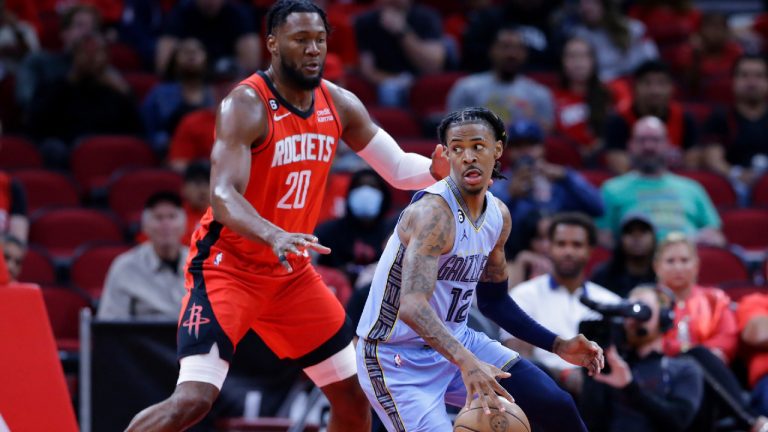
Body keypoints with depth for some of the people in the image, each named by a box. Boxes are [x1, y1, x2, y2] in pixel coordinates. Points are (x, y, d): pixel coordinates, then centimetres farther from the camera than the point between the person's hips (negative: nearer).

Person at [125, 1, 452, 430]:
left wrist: (437, 169, -14)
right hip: (228, 265, -7)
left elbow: (398, 168, 9)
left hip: (291, 272, 7)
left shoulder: (339, 105, 1)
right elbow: (222, 197, -31)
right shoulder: (246, 105, -20)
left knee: (355, 397, 9)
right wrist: (274, 236, -50)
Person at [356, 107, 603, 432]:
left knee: (554, 405, -3)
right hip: (398, 356, -8)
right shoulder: (434, 211, -25)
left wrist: (558, 346, 10)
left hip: (454, 341, 8)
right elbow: (412, 307, -38)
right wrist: (465, 361, -52)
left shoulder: (499, 216, 2)